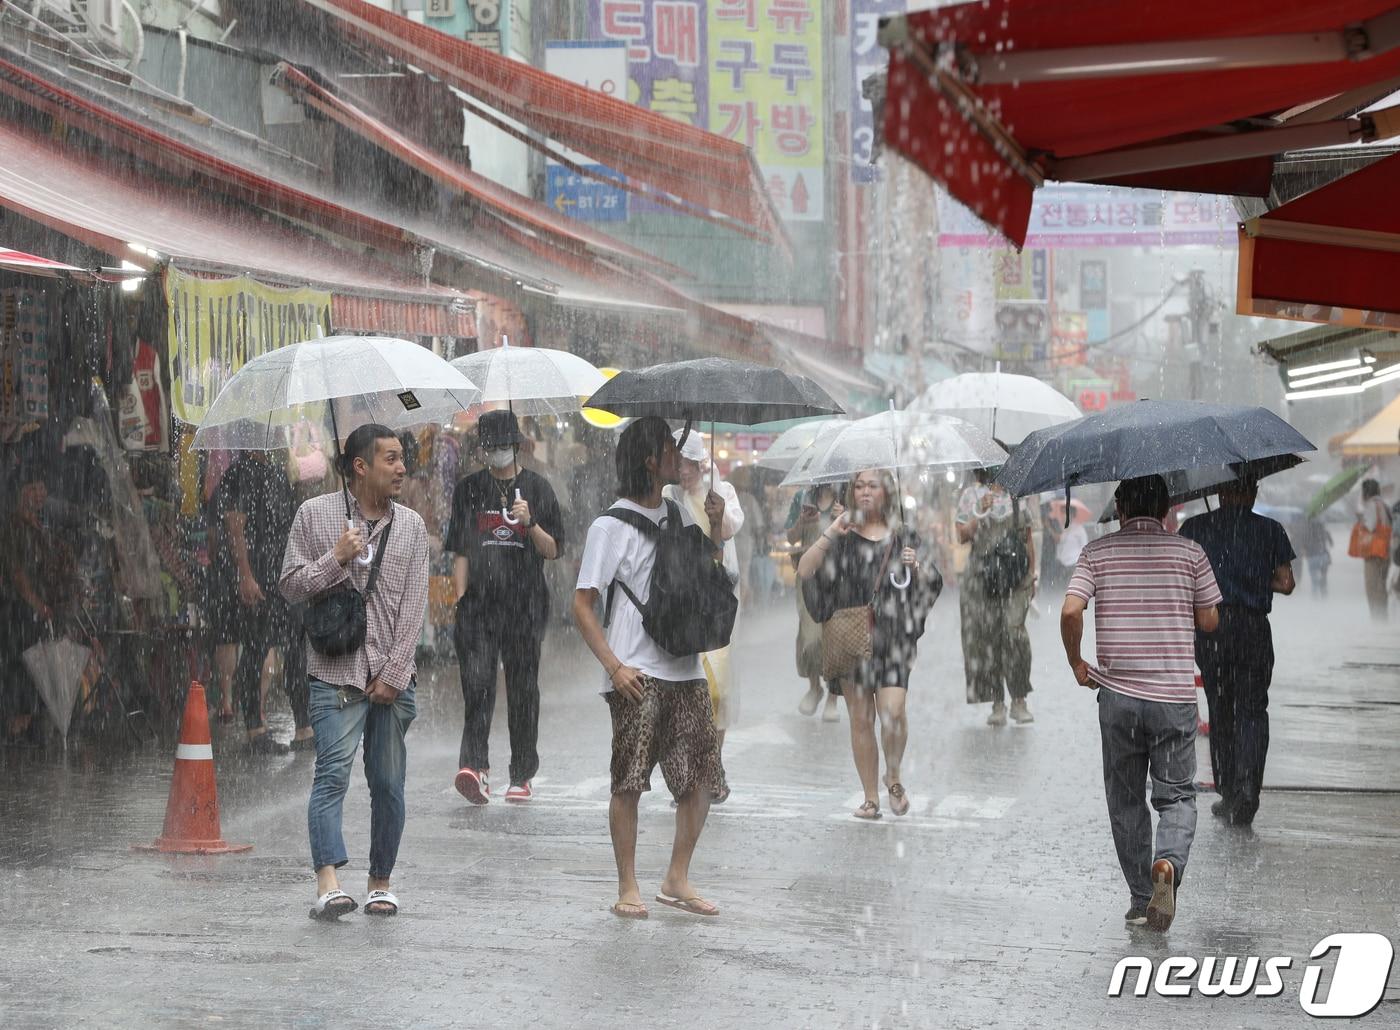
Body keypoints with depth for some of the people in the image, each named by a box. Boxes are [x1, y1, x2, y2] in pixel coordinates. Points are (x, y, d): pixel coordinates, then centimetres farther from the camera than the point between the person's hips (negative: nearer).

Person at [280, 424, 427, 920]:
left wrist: (393, 675, -4)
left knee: (389, 785, 5)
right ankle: (328, 883, -26)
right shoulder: (315, 515, 4)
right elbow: (291, 586, 3)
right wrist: (336, 558, -12)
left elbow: (413, 607, 4)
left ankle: (380, 882, 16)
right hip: (336, 673, -3)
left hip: (392, 678, 3)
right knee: (333, 773, -16)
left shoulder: (411, 526, 10)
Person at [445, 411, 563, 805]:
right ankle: (475, 766, -24)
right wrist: (460, 599, 3)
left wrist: (530, 523, -13)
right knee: (476, 683, -15)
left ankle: (522, 776, 10)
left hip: (525, 603, 0)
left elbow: (552, 551, 5)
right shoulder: (469, 490, 11)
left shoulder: (537, 487, 7)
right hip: (480, 603, 0)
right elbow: (461, 552, 12)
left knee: (522, 690, 3)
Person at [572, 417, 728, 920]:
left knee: (702, 775, 5)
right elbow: (582, 604, -6)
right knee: (629, 782, -4)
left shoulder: (679, 514, 12)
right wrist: (613, 665, -16)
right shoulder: (611, 525, -6)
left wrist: (716, 529, 4)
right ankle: (628, 888, 6)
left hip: (685, 667, 6)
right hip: (637, 673, -6)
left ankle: (677, 879, 18)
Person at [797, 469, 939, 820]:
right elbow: (804, 571, -4)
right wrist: (830, 534, -12)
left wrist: (918, 566, -7)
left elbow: (933, 585, 13)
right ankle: (871, 797, 9)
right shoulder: (843, 538, 8)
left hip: (894, 637, -1)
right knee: (861, 718, 1)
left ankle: (893, 776, 8)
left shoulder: (904, 538, 10)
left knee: (892, 711, -17)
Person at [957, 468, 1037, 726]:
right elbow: (962, 537, 1)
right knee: (988, 637, -1)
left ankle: (1019, 701, -7)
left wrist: (1033, 574, 12)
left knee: (1015, 631, -14)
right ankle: (997, 704, 5)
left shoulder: (1019, 495, 11)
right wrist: (980, 514, -13)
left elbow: (1029, 537, 15)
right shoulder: (971, 496, 6)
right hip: (982, 575, 0)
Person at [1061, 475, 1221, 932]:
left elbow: (1070, 612, -11)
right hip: (1175, 696, -1)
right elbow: (1209, 621, 5)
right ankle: (1169, 862, -23)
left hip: (1117, 694, 1)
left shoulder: (1096, 553, 1)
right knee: (1177, 795, 7)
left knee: (1125, 800, 13)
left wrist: (1076, 663, 4)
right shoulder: (1189, 552, 1)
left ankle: (1141, 900, 15)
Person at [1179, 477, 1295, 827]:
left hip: (1210, 628, 1)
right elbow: (1285, 584, 0)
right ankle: (1247, 782, -14)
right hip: (1253, 628, -1)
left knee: (1220, 711, 12)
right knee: (1252, 710, 7)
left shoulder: (1194, 528, 3)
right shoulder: (1269, 530, 1)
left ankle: (1228, 794, 15)